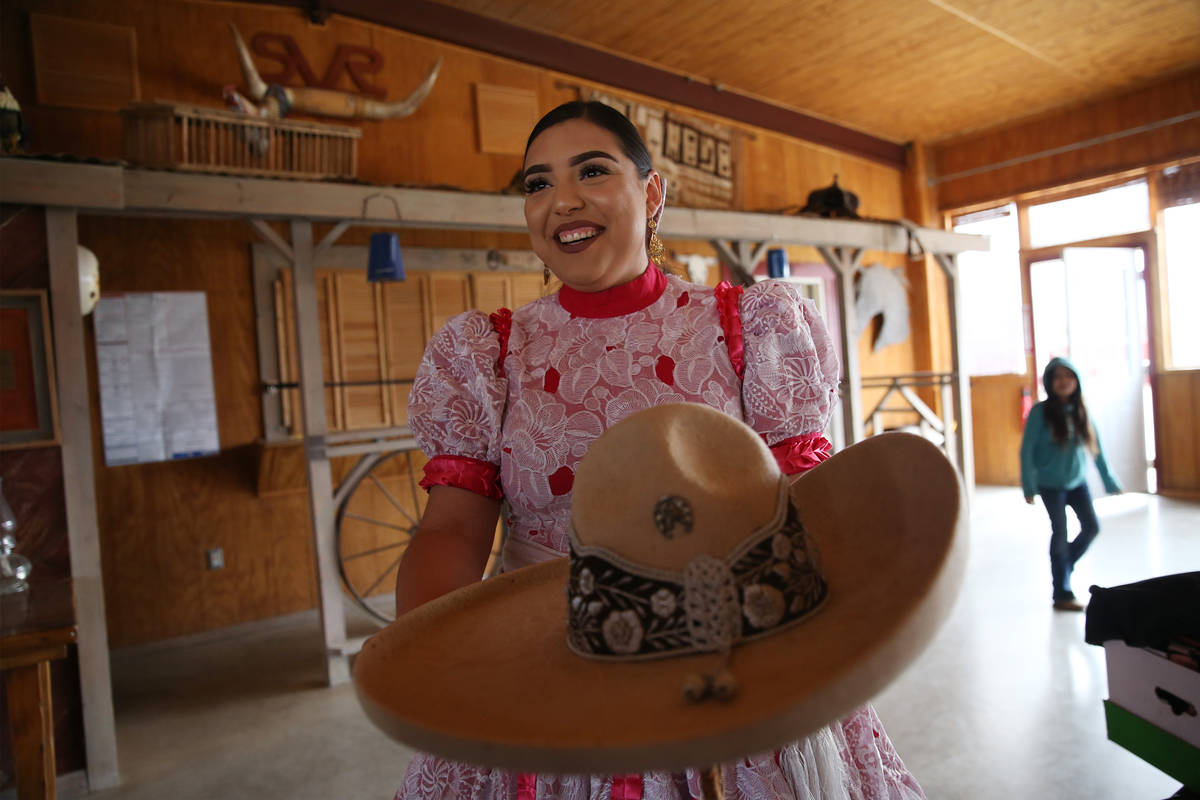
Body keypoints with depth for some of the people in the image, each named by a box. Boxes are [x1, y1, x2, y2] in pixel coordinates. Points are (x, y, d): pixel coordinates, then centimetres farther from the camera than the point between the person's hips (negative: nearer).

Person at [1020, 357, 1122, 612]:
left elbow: (1095, 447, 6)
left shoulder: (1080, 411, -1)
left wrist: (1108, 481, 7)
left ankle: (1064, 564, 31)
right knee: (1060, 533, -1)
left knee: (1091, 527, 4)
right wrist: (1029, 486, -15)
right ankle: (1062, 594, 11)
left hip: (1077, 481, 5)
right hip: (1051, 484, -5)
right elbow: (1026, 450, -12)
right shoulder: (1041, 412, -14)